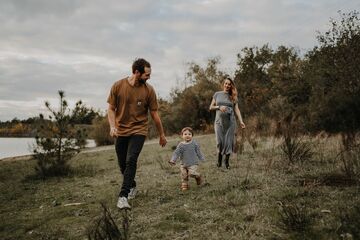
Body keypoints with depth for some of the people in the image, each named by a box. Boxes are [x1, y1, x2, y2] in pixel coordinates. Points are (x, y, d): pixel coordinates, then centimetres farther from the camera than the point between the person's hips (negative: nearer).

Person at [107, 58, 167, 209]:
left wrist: (162, 135, 7)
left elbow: (154, 114, 1)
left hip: (138, 131, -2)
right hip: (121, 131, 2)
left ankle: (123, 196, -17)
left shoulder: (148, 90, -6)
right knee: (122, 164, 12)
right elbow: (111, 109, 0)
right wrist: (112, 126, -17)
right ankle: (132, 186, 39)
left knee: (131, 161, -20)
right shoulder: (118, 86, -7)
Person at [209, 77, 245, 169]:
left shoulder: (233, 97, 10)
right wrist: (219, 107, -9)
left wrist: (241, 121, -7)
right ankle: (219, 156, 20)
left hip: (230, 121, 1)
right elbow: (211, 107, 9)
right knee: (220, 141, -5)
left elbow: (237, 109, 4)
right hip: (219, 121, -1)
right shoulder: (217, 94, 9)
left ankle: (227, 161, 10)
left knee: (229, 141, -2)